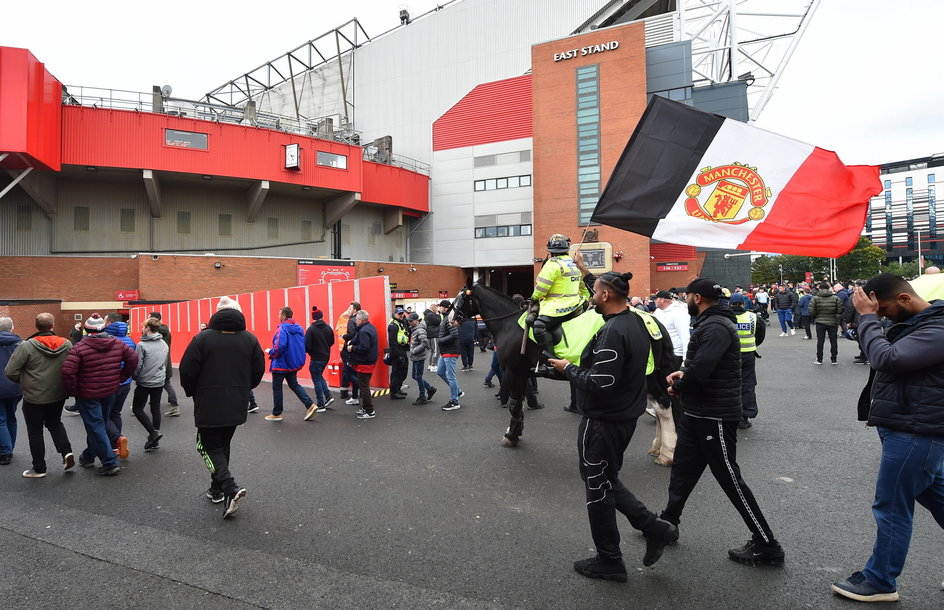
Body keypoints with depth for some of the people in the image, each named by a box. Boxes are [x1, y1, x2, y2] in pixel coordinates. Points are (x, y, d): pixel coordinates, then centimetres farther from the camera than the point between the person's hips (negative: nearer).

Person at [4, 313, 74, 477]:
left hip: (34, 397, -4)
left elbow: (10, 372, -14)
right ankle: (66, 452, 9)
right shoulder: (66, 344, -6)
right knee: (55, 423, 25)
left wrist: (23, 381, 6)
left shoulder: (27, 346, -17)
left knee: (35, 432, 10)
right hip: (58, 395, 4)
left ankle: (39, 468, 19)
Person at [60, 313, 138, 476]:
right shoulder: (117, 344, -1)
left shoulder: (79, 348, -15)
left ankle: (110, 463, 0)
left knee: (95, 428, 2)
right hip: (110, 392, 5)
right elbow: (133, 358, 4)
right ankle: (88, 456, 37)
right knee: (99, 424, 21)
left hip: (88, 395, -5)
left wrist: (72, 391, -8)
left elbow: (68, 371, -22)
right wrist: (121, 378, 11)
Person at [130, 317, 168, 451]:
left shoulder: (142, 345, -15)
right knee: (156, 409, 11)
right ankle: (154, 440, 15)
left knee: (137, 409, 9)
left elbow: (137, 365, -13)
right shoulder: (164, 344, 5)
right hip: (160, 382, 6)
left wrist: (134, 377, 4)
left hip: (145, 382, -6)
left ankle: (153, 432, -5)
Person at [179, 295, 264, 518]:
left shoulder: (203, 338, -10)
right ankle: (217, 489, 27)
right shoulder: (250, 339, 0)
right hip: (236, 405, 4)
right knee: (223, 445, 20)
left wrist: (192, 392, 10)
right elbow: (258, 372, 3)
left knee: (210, 446, 5)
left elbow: (187, 371, -9)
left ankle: (230, 488, -12)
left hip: (208, 405, -4)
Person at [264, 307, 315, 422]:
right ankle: (310, 405, 5)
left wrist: (270, 351, -9)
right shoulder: (298, 328, 5)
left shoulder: (282, 329, -20)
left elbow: (279, 347, -28)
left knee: (277, 387, 8)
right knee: (294, 385, 18)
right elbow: (303, 345, 11)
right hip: (294, 363, 8)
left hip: (281, 363, -8)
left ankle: (277, 414, 19)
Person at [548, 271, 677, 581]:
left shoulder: (612, 332, -25)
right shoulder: (636, 321, 5)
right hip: (625, 414, 10)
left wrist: (568, 368, -14)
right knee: (607, 481, 25)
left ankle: (609, 561, 23)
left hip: (603, 422, -9)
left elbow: (599, 383, -29)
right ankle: (654, 527, 23)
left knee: (598, 489, 8)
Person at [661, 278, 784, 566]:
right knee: (682, 470, 20)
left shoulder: (716, 327, -22)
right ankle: (668, 521, 35)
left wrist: (677, 386, -13)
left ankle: (767, 545, 15)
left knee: (730, 479, 1)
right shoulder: (708, 323, 12)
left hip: (715, 416, -10)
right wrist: (684, 374, 2)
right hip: (697, 413, 10)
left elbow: (700, 370, -31)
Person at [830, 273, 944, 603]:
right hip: (913, 429, 10)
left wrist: (867, 316, -22)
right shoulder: (914, 323, 10)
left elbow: (886, 358, -30)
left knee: (891, 507, 1)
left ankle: (879, 582, 16)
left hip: (914, 433, -10)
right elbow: (882, 355, 14)